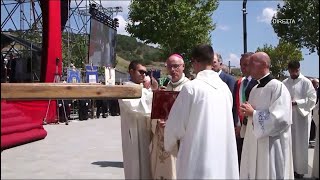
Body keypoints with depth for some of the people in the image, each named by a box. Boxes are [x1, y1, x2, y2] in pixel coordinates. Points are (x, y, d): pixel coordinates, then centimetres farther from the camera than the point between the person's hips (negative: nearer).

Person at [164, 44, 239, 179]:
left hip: (198, 156, -5)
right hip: (223, 155, 6)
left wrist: (168, 145, 12)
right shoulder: (224, 88, 3)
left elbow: (175, 124, -8)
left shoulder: (191, 87, -13)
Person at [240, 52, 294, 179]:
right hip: (254, 144, 8)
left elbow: (281, 119, -25)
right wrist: (247, 112, 0)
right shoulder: (255, 89, 11)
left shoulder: (278, 87, -15)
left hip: (271, 147, -8)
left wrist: (253, 113, -17)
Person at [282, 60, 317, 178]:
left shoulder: (306, 82, -5)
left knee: (300, 143, 3)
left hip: (301, 116, -3)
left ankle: (300, 169, 13)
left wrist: (296, 102, -18)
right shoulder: (284, 83, 5)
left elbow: (312, 99, -9)